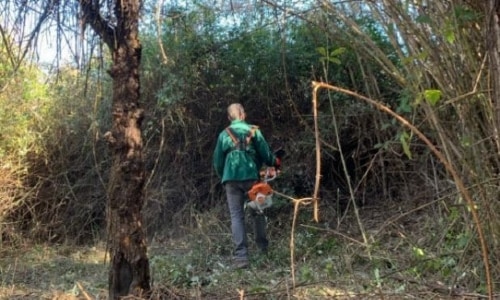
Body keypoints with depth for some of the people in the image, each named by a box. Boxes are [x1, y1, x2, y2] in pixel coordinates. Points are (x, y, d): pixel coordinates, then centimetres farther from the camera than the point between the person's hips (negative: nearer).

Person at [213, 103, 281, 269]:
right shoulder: (254, 131, 4)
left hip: (232, 179, 0)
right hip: (251, 177, 0)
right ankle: (263, 248, 25)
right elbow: (265, 154, 2)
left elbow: (218, 161, 9)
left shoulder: (224, 134, 7)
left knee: (237, 216, -1)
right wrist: (275, 162, 23)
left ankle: (241, 256, -9)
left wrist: (223, 178, 25)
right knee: (258, 212, 17)